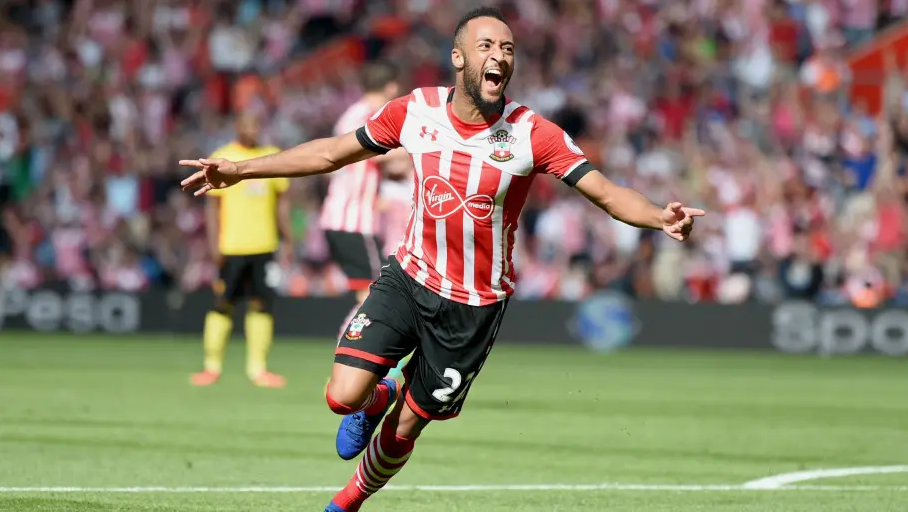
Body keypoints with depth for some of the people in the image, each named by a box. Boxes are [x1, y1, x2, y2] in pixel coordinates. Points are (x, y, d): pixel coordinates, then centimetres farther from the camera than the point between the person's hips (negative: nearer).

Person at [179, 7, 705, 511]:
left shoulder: (532, 133, -15)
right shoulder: (417, 110, -7)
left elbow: (607, 192, -19)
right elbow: (333, 152, 6)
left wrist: (661, 218, -40)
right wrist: (241, 170, 6)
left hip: (475, 306, -2)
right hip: (409, 277, 2)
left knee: (402, 432, 7)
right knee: (344, 395, -17)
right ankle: (381, 395, 22)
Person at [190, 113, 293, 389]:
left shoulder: (273, 156, 10)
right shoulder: (222, 158, -1)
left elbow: (282, 201, 15)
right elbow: (212, 204, -1)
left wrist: (288, 240, 10)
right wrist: (214, 243, -9)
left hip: (264, 246, 3)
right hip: (231, 247, -3)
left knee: (261, 304, 1)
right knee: (222, 304, -1)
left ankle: (257, 368, 6)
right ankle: (212, 366, 8)